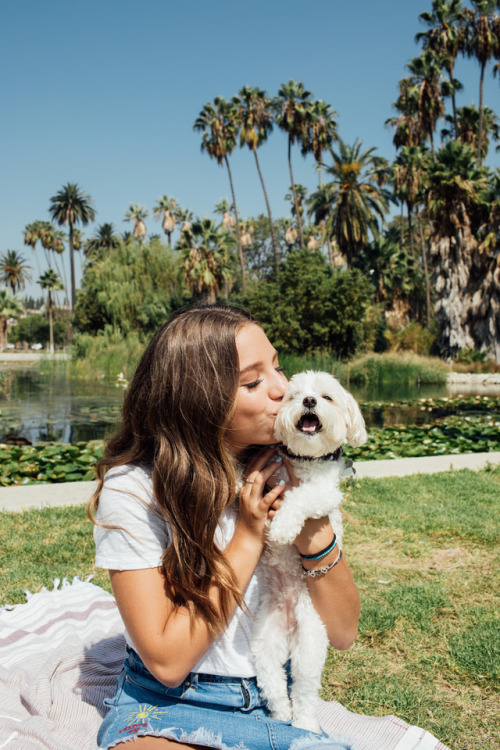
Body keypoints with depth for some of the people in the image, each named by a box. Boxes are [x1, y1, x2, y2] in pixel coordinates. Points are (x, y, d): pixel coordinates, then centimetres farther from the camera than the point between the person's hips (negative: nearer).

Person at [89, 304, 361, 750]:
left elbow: (343, 633, -4)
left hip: (279, 706, 4)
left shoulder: (286, 475, -5)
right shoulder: (134, 489, -16)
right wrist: (249, 536, -20)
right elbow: (167, 661, -17)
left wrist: (315, 528, -21)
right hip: (168, 708, -3)